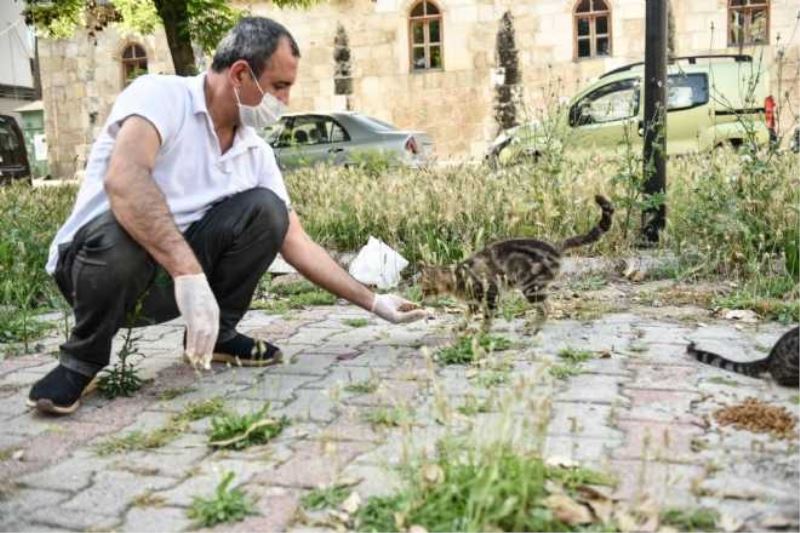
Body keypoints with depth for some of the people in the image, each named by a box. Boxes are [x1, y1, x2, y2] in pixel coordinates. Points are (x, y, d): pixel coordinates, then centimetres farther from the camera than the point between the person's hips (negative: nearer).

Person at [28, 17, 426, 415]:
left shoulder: (257, 152, 3)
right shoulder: (160, 95, -17)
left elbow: (296, 241, 6)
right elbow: (124, 178, -36)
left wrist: (372, 301, 2)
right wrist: (190, 273, -46)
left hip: (169, 282, 5)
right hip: (97, 257, -5)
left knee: (264, 210, -14)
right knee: (118, 233, -39)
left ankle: (217, 334, 0)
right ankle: (82, 360, -12)